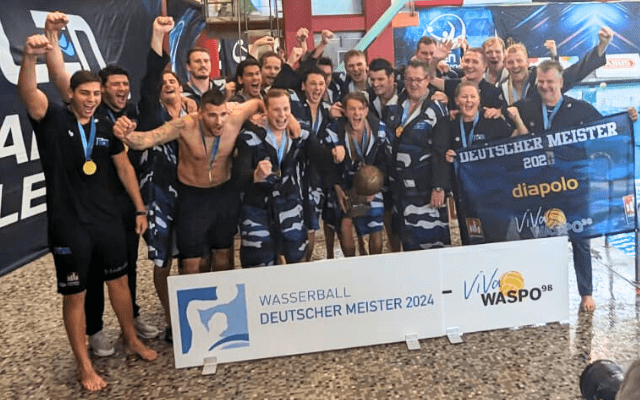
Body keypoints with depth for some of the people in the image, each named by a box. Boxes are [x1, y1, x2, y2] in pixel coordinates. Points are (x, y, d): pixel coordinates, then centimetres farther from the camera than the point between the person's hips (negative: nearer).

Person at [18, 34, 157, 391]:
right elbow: (28, 92, -26)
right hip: (69, 225, -4)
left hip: (109, 220, 4)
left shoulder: (107, 130, 5)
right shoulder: (52, 119, -7)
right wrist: (31, 56, -46)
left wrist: (140, 208, 10)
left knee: (119, 280, 17)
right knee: (75, 294, 6)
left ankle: (132, 340, 37)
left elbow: (124, 168, 12)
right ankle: (84, 366, 20)